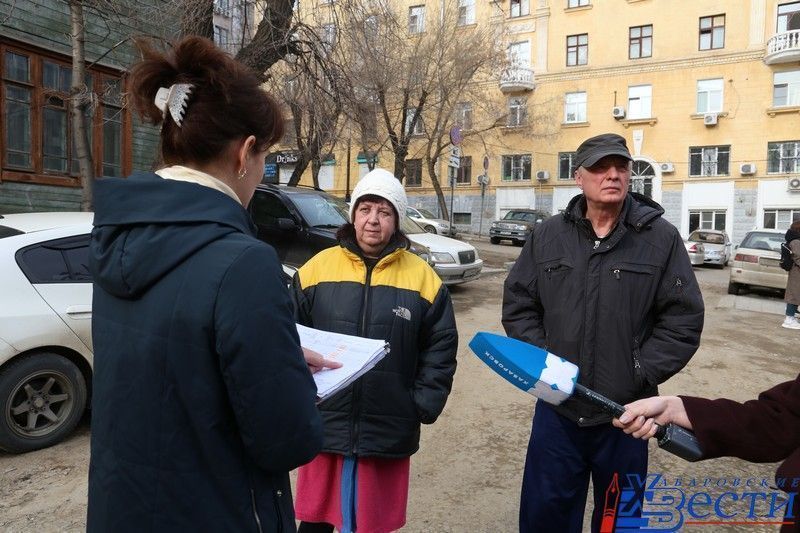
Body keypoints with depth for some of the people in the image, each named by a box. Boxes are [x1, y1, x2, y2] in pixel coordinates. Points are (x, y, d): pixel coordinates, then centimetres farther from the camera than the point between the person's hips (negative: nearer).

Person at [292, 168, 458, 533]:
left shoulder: (423, 278, -2)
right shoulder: (317, 268, -2)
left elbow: (440, 349, 1)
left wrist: (423, 406, -4)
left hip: (389, 433, 0)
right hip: (324, 426, 1)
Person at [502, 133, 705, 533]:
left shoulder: (662, 238, -4)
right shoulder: (547, 236, 1)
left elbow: (683, 319, -3)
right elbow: (518, 305, 5)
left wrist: (639, 374, -11)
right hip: (557, 408, 1)